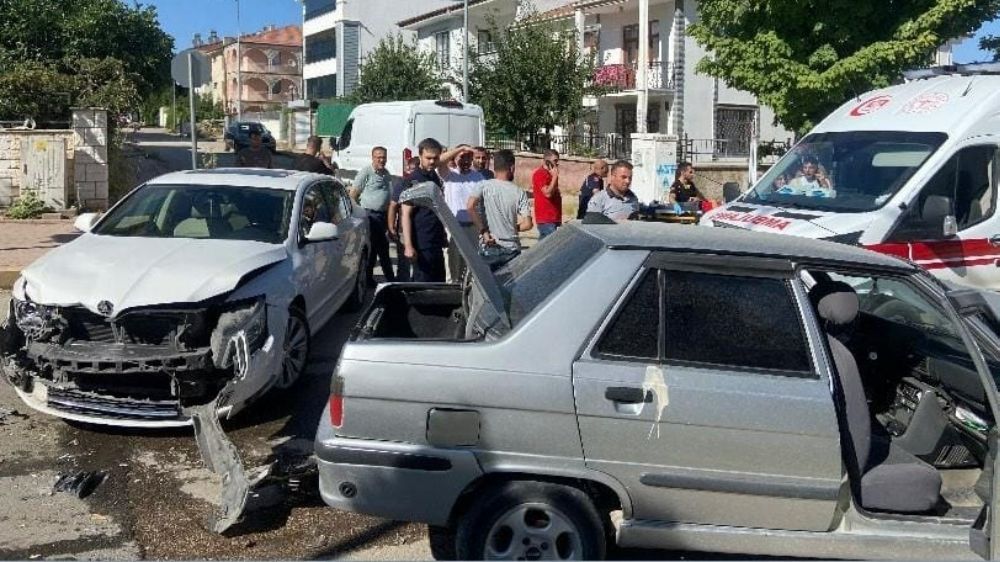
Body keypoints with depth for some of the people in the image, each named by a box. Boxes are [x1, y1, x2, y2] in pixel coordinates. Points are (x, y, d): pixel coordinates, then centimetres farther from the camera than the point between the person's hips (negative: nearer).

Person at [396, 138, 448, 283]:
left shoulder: (436, 178, 12)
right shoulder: (412, 181, -10)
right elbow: (406, 215, -14)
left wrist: (443, 235, 18)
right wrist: (408, 246, -21)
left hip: (436, 243, 8)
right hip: (421, 245, -8)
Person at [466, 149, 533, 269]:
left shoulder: (484, 186, -4)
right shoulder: (519, 192, -4)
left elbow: (470, 206, -19)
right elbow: (528, 224, -8)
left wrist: (483, 231, -11)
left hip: (488, 247, 0)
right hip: (511, 249, 0)